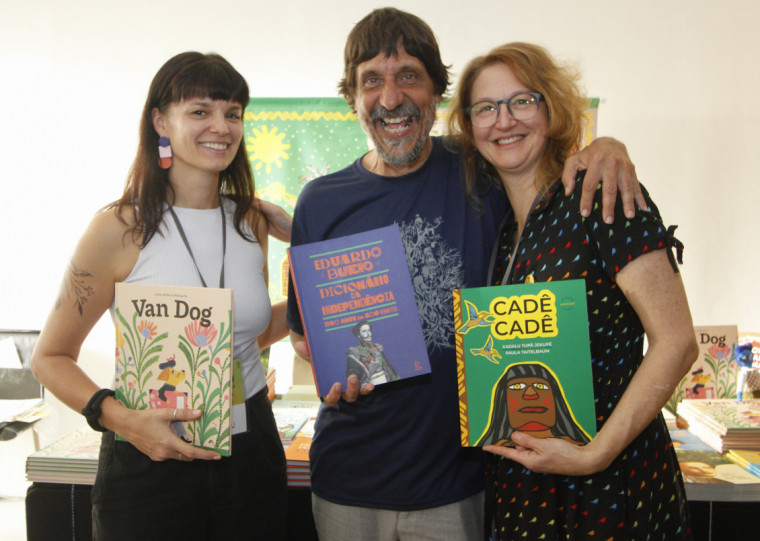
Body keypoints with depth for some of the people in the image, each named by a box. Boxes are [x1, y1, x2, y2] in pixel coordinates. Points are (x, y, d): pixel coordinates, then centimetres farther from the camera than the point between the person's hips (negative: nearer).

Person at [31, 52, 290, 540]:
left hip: (250, 449, 5)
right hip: (150, 461, -4)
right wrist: (118, 417, -19)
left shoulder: (253, 220, 3)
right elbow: (51, 358, -4)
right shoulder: (121, 229, -11)